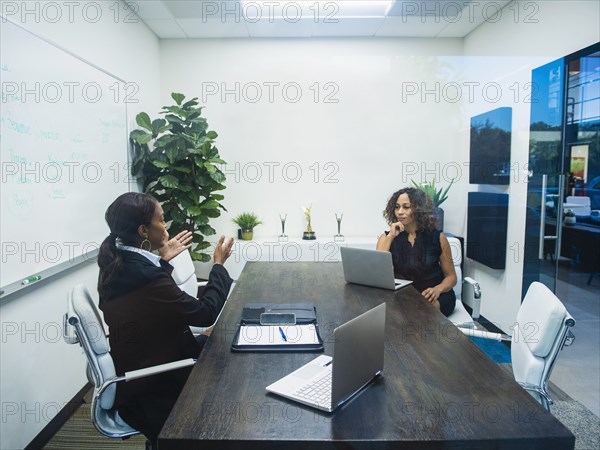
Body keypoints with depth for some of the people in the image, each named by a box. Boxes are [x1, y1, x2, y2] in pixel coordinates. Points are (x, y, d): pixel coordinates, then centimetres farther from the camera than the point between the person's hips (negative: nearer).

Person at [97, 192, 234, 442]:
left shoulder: (117, 266, -5)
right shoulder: (144, 276, -33)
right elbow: (205, 313, -23)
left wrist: (163, 261, 10)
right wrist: (218, 264, -11)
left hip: (134, 372, 8)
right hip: (149, 391, -8)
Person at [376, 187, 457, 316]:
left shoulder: (438, 237, -1)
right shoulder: (386, 237, 1)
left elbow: (451, 276, 5)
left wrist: (437, 290, -19)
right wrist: (391, 236, -16)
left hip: (434, 296, -1)